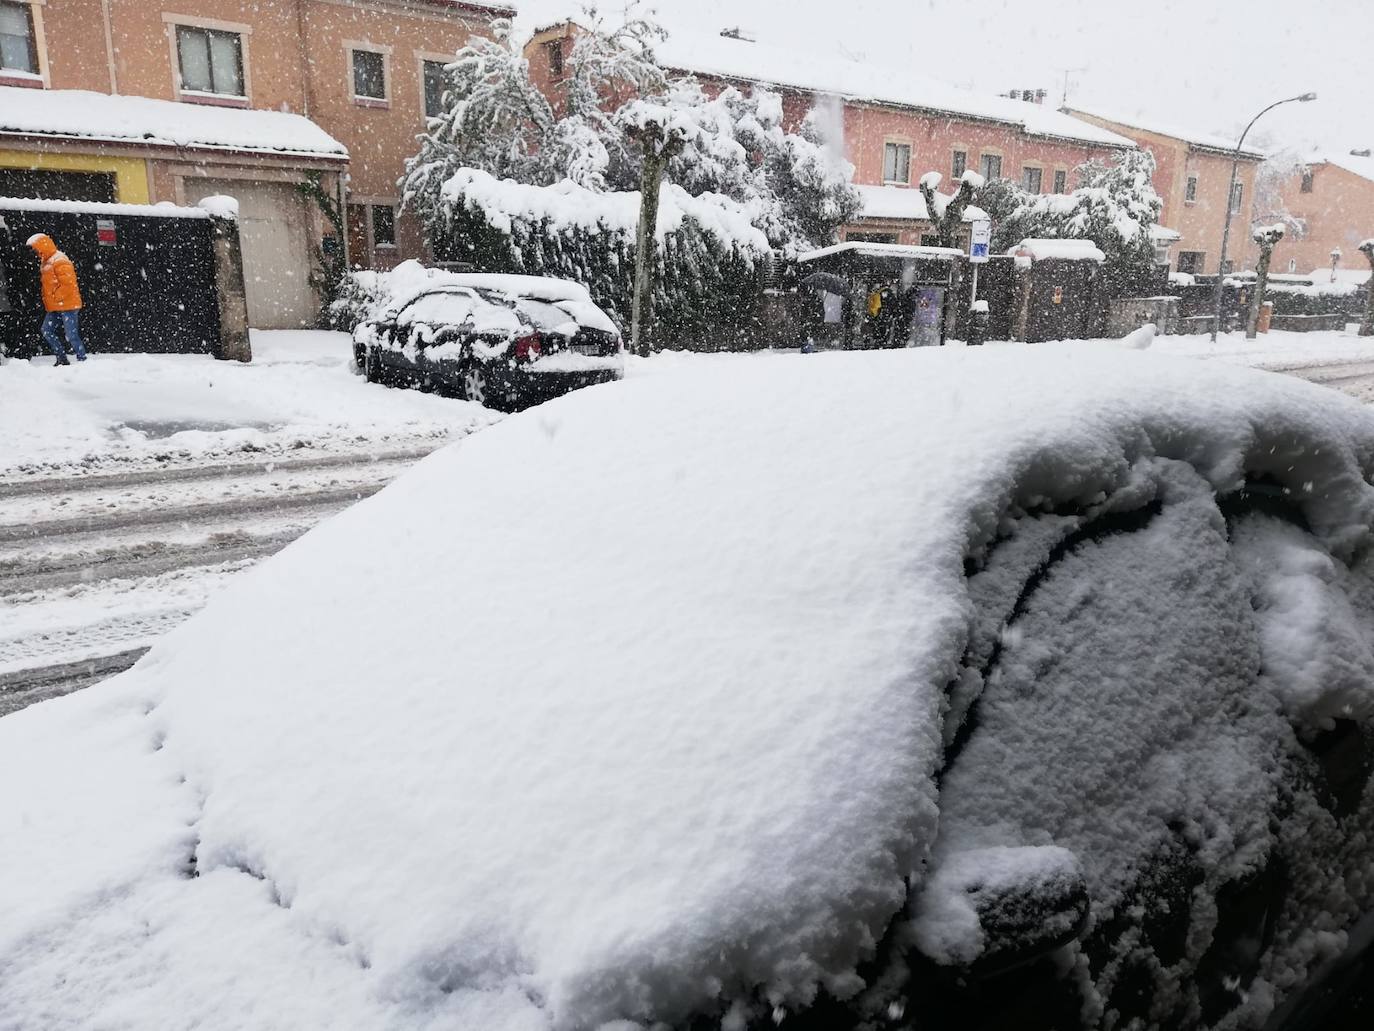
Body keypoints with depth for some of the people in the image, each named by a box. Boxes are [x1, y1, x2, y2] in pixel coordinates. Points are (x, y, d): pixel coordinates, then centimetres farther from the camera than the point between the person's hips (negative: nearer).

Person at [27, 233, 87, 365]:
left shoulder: (60, 261, -16)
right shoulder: (47, 261, 16)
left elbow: (68, 284, -22)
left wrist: (56, 298, -15)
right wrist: (48, 300, 15)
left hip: (67, 305, -10)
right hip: (55, 307, 10)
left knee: (71, 336, -9)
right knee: (47, 330, 10)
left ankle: (82, 361, -2)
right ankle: (62, 359, 15)